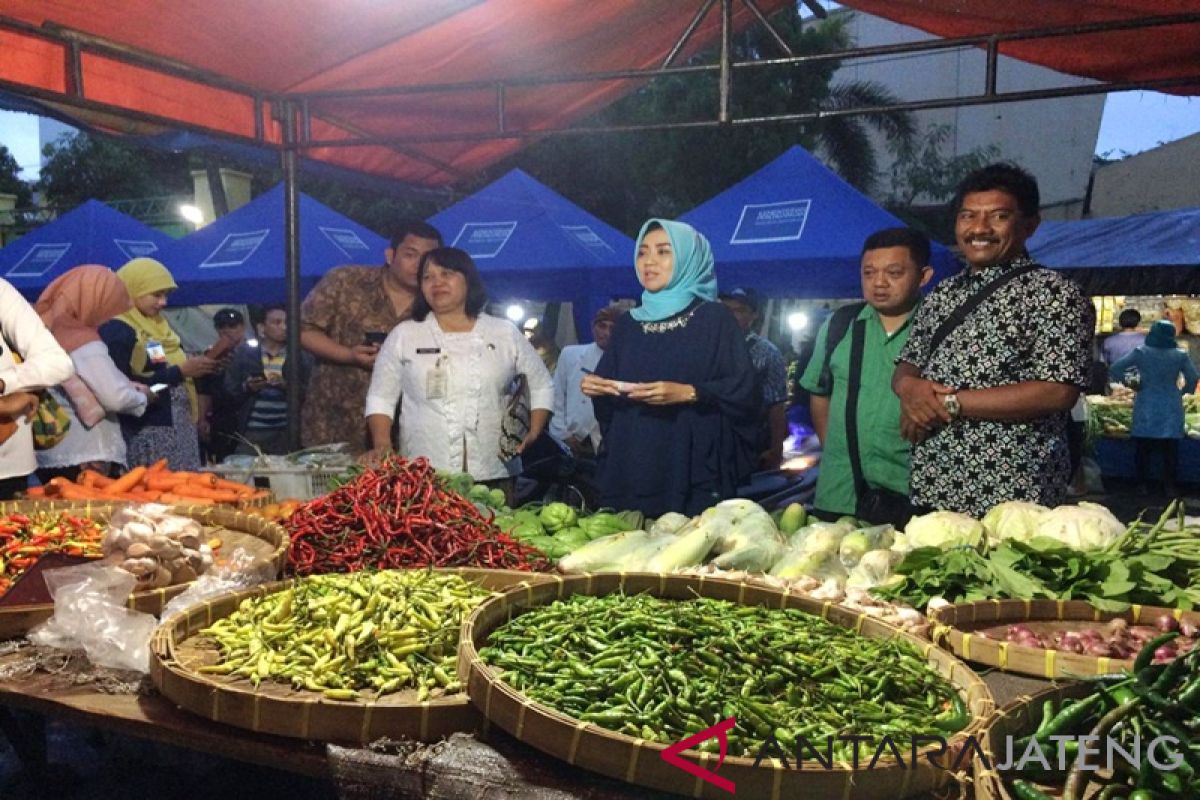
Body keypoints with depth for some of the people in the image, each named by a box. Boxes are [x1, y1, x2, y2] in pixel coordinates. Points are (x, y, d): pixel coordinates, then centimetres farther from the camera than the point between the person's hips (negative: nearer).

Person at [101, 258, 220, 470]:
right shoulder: (115, 331, -11)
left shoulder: (158, 325, 16)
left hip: (181, 428, 8)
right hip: (147, 433, -8)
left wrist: (201, 367, 3)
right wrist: (180, 372, -19)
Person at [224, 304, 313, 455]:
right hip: (252, 432, 0)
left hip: (287, 432, 0)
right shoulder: (244, 353, 9)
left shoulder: (302, 357, 6)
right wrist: (246, 388, -10)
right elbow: (228, 391, 9)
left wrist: (288, 387, -15)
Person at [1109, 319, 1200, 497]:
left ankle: (1144, 484, 13)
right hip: (1171, 408, 0)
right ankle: (1169, 486, 11)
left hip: (1146, 407, 0)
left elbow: (1114, 369, -9)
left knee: (1143, 448, 8)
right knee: (1170, 449, 8)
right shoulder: (1180, 355, -3)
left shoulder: (1141, 352, -5)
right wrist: (1181, 392, 16)